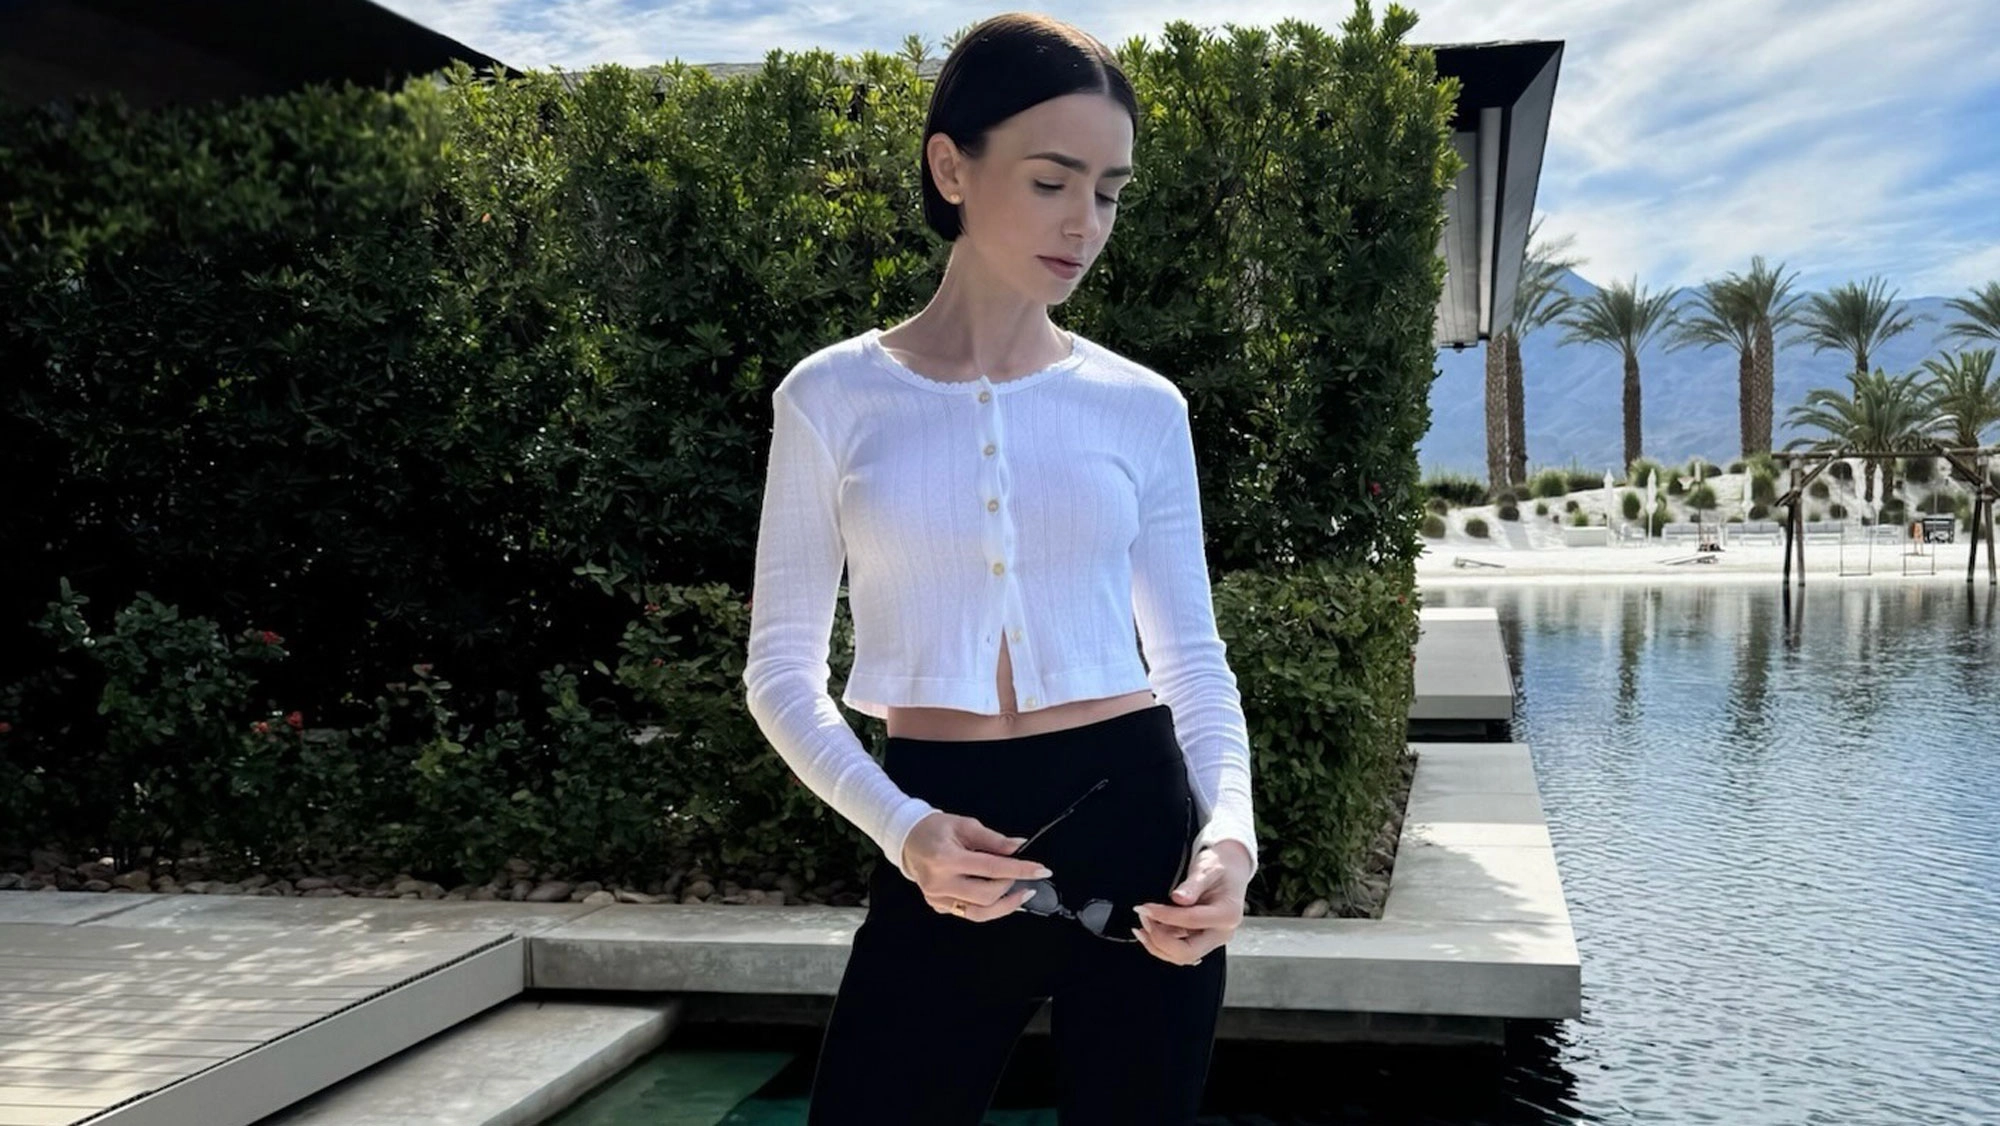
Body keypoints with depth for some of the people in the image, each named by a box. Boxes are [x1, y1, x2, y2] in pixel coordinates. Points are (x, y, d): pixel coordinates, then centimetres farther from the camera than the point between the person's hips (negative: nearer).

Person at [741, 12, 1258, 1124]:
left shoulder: (1142, 407, 3)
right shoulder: (834, 396, -1)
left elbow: (1192, 655, 5)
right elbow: (783, 667, 0)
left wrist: (1228, 832, -13)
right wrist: (902, 828, -15)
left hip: (1137, 823, 2)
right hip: (948, 856, -1)